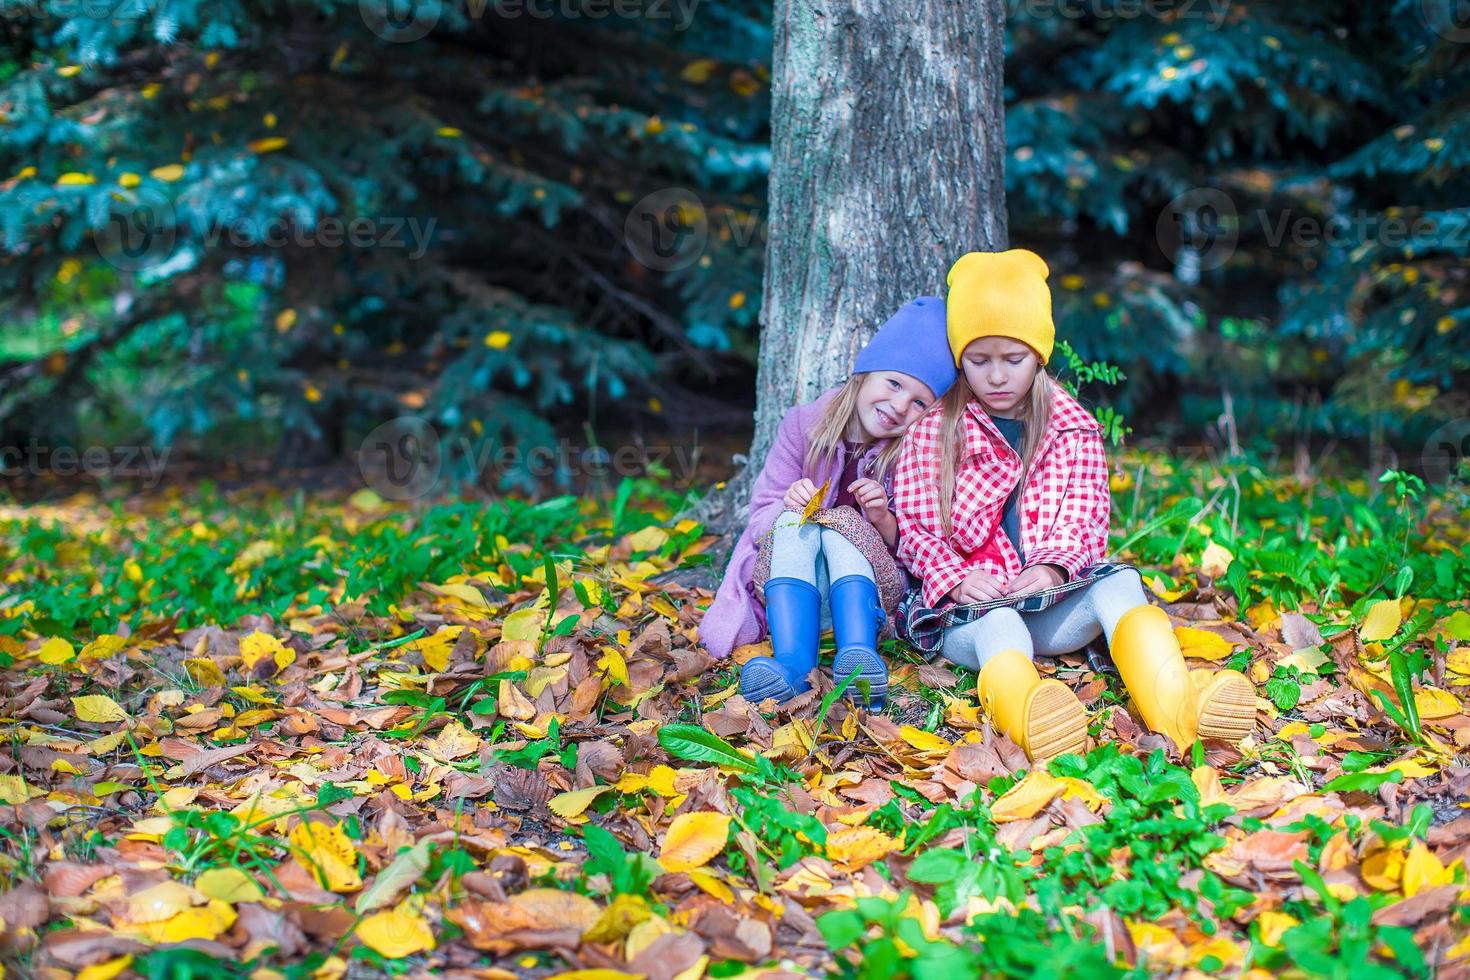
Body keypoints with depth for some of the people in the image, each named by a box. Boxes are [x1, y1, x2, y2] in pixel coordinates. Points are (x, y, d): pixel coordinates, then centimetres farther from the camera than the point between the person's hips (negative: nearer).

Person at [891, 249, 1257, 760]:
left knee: (1119, 581, -29)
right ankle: (1027, 716, -77)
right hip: (967, 609, -2)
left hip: (1052, 602, 3)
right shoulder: (931, 434, 9)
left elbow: (1085, 518, 6)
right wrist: (955, 579, -17)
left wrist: (1051, 567, -17)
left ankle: (1172, 703, -60)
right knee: (998, 624, -38)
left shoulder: (1074, 431, 16)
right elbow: (913, 529, 4)